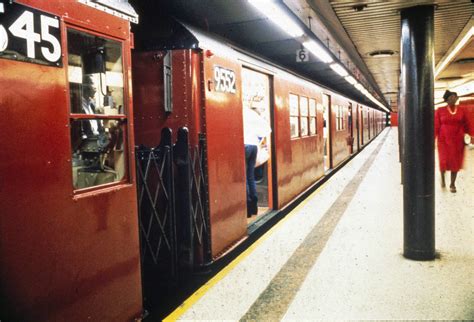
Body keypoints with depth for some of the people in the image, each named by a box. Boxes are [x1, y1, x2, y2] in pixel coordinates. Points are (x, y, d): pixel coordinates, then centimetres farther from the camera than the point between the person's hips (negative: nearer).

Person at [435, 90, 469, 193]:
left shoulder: (461, 111, 3)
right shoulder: (440, 111, -3)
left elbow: (465, 126, 8)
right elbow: (436, 126, -4)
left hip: (457, 140, 2)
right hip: (444, 140, -2)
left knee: (456, 162, 4)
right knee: (444, 161, -3)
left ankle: (452, 184, 15)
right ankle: (442, 177, 28)